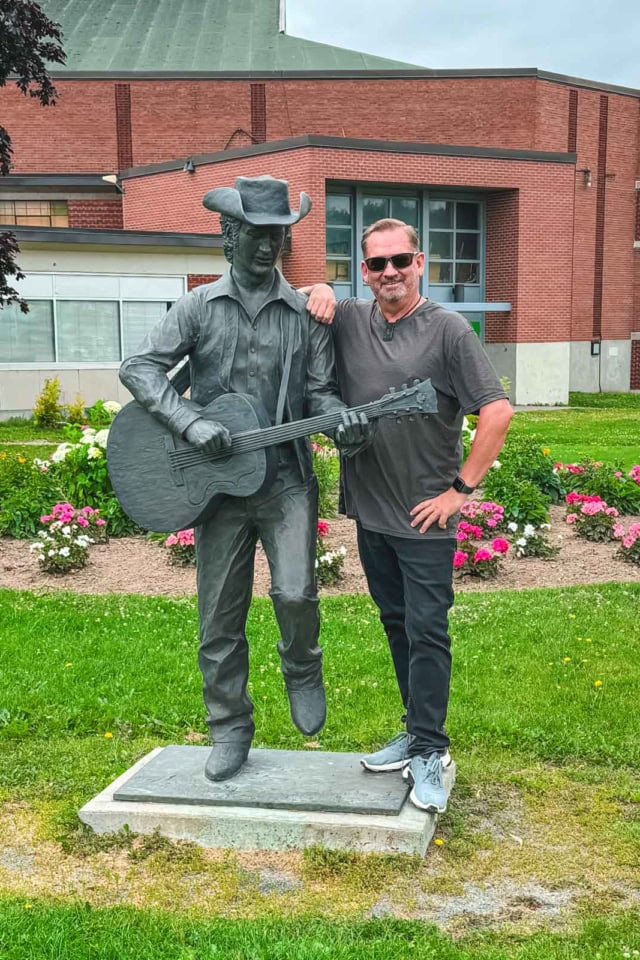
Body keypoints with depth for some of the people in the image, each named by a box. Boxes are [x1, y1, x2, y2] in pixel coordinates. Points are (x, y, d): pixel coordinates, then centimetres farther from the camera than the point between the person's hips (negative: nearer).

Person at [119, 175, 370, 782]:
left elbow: (320, 389, 5)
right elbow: (139, 367, -2)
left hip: (287, 478, -1)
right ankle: (230, 729, 25)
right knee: (220, 617, 7)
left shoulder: (306, 313, 4)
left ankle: (301, 671, 17)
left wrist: (342, 422, -18)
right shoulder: (199, 307, 3)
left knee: (295, 593, -17)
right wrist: (190, 422, -16)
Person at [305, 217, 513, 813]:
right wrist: (318, 290, -4)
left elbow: (497, 411, -13)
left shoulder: (447, 329, -9)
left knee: (426, 631, -2)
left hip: (425, 517, -5)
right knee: (396, 625, 15)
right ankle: (418, 733, 30)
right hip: (370, 511, 5)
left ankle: (429, 754, 9)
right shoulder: (347, 320, 4)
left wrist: (460, 489, -13)